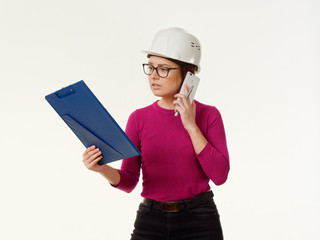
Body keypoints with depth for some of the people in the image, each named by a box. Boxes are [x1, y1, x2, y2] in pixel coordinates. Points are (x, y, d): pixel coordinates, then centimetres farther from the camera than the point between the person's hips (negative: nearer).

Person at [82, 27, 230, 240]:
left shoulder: (208, 115, -2)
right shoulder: (139, 118, 2)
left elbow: (220, 175, -11)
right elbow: (128, 182, 0)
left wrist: (191, 126, -15)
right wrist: (103, 168, -19)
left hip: (199, 222, -1)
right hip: (150, 222, 2)